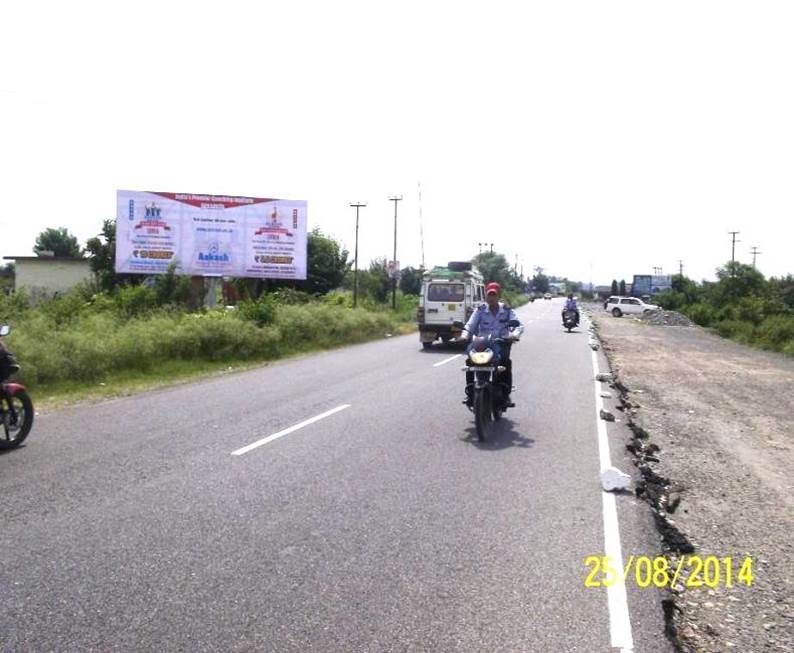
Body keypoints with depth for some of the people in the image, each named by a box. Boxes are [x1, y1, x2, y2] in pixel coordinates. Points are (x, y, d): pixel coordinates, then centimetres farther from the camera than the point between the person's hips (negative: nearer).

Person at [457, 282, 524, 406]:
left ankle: (506, 394, -17)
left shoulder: (507, 310, 5)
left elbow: (518, 325, -5)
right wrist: (464, 335, -24)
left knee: (506, 362, -30)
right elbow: (470, 325, -2)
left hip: (501, 344, -1)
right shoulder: (480, 310, 7)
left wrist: (514, 335, -28)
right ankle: (469, 393, -13)